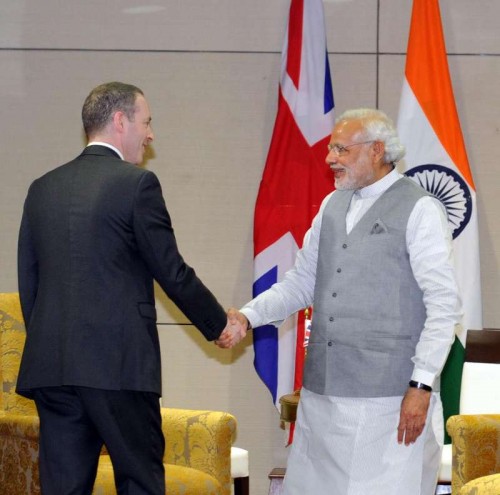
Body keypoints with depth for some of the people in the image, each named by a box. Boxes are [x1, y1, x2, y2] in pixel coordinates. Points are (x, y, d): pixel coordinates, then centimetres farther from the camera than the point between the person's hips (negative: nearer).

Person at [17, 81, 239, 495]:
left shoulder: (43, 188, 12)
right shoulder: (137, 183, -5)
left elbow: (28, 282, 14)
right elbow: (172, 273, -3)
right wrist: (219, 325, 11)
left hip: (50, 366, 6)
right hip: (118, 365, -5)